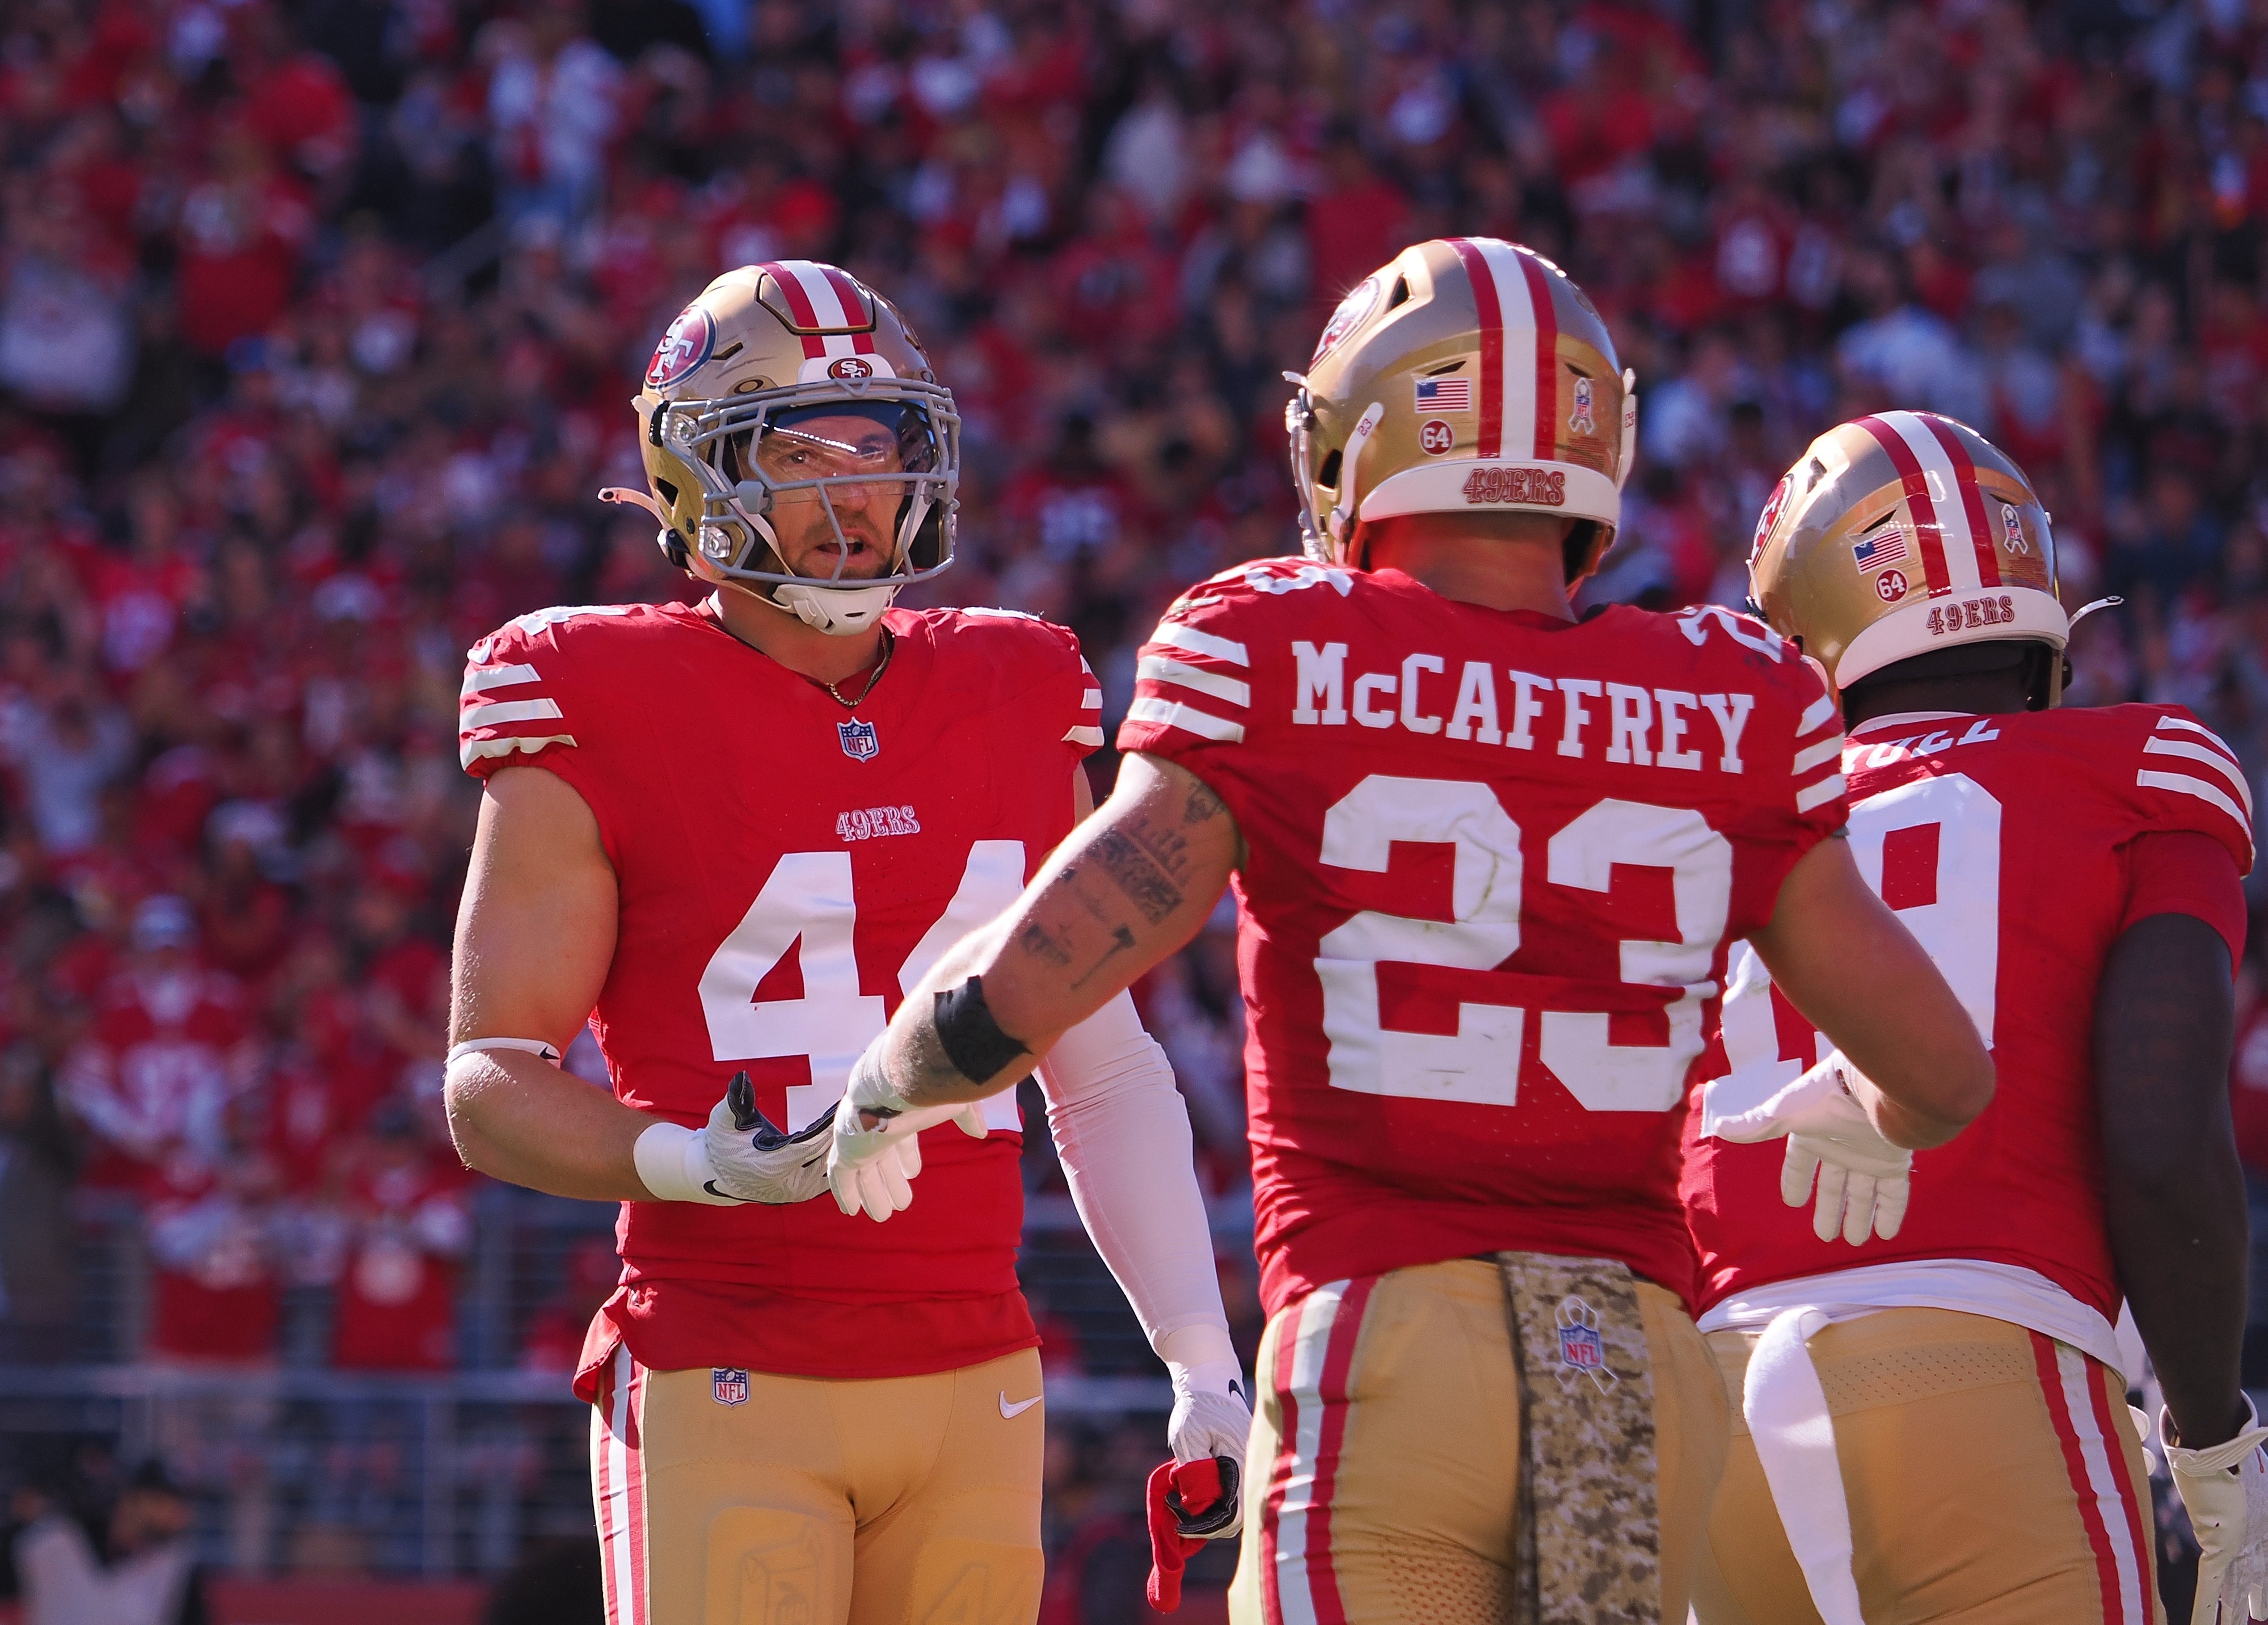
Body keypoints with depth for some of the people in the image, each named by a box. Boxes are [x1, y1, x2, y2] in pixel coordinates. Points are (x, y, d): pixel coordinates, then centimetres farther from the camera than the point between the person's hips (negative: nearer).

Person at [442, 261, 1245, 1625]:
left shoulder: (1014, 712, 12)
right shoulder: (594, 735, -3)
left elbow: (1107, 1069, 18)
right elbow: (492, 1090, -4)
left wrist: (1204, 1358, 11)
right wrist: (694, 1166, -22)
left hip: (975, 1384, 5)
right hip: (726, 1395, -5)